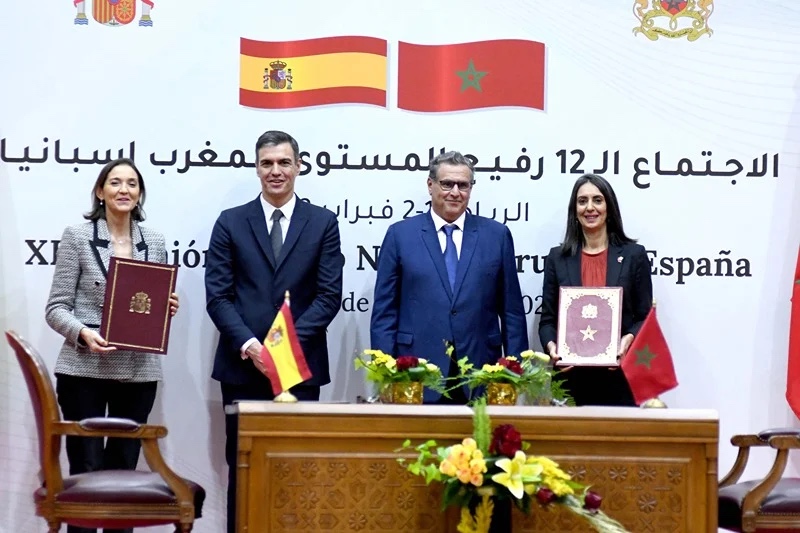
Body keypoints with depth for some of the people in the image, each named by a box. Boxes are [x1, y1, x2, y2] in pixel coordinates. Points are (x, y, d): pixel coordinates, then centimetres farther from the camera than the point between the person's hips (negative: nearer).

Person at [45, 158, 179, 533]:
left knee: (124, 468, 9)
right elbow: (56, 307, -3)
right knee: (85, 468, -1)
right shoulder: (77, 236, -1)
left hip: (139, 371, 3)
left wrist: (168, 308, -5)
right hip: (85, 368, -3)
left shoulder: (154, 242, 9)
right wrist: (83, 333, -21)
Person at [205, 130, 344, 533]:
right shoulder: (231, 223, 8)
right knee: (243, 466, 4)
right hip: (242, 365, 1)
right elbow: (218, 295, 1)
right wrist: (247, 343, -14)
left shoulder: (323, 223, 7)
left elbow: (329, 295, 0)